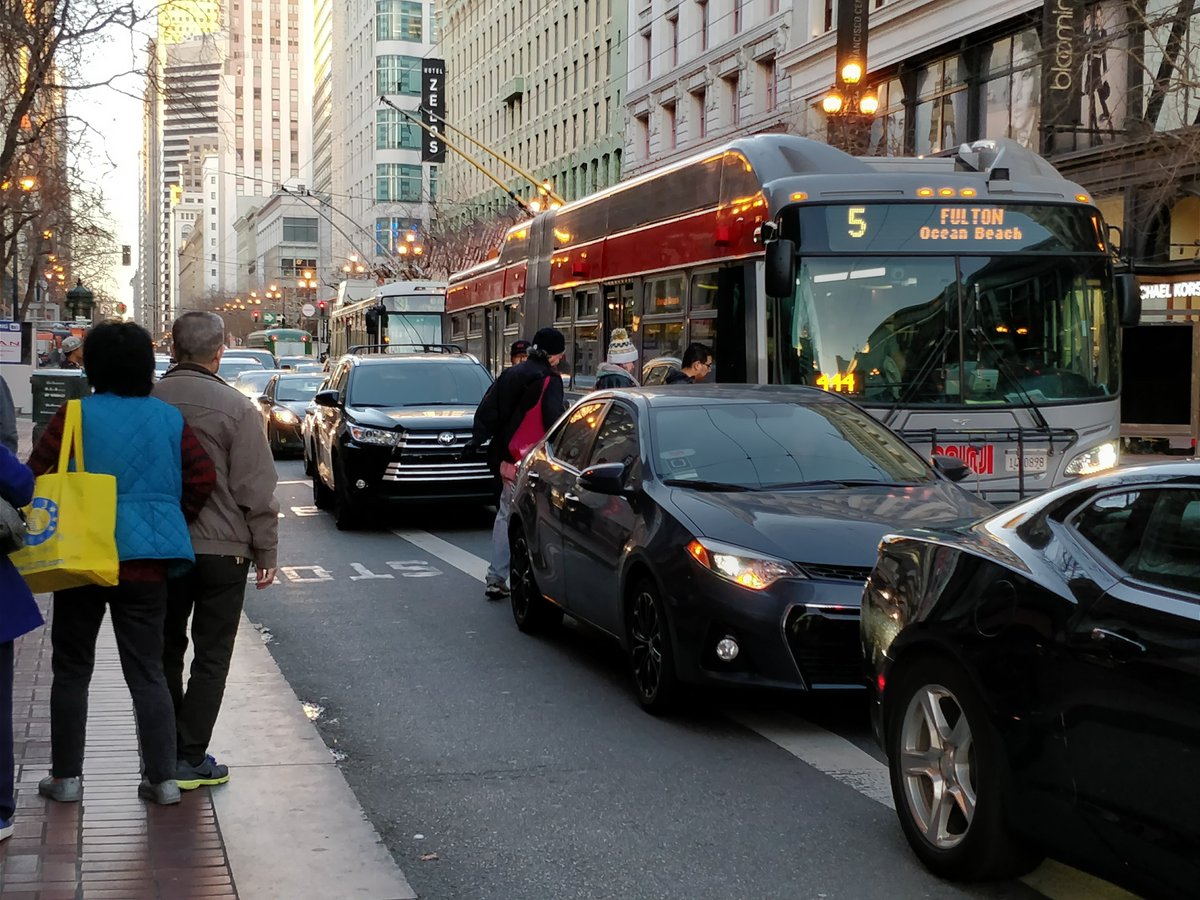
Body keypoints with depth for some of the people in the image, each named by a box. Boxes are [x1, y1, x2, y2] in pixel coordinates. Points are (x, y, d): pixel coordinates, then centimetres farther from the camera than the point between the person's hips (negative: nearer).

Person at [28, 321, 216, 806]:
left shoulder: (75, 416, -6)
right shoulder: (169, 418, 4)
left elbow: (33, 476, -8)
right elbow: (203, 476, -1)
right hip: (147, 561, 3)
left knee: (72, 669, 11)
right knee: (147, 672, 8)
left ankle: (66, 776, 14)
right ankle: (163, 777, 4)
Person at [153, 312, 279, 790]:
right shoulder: (235, 407, -12)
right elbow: (255, 489, -12)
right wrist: (266, 551, -3)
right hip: (221, 548, -4)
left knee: (165, 652, 17)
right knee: (210, 657, 4)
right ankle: (189, 759, 3)